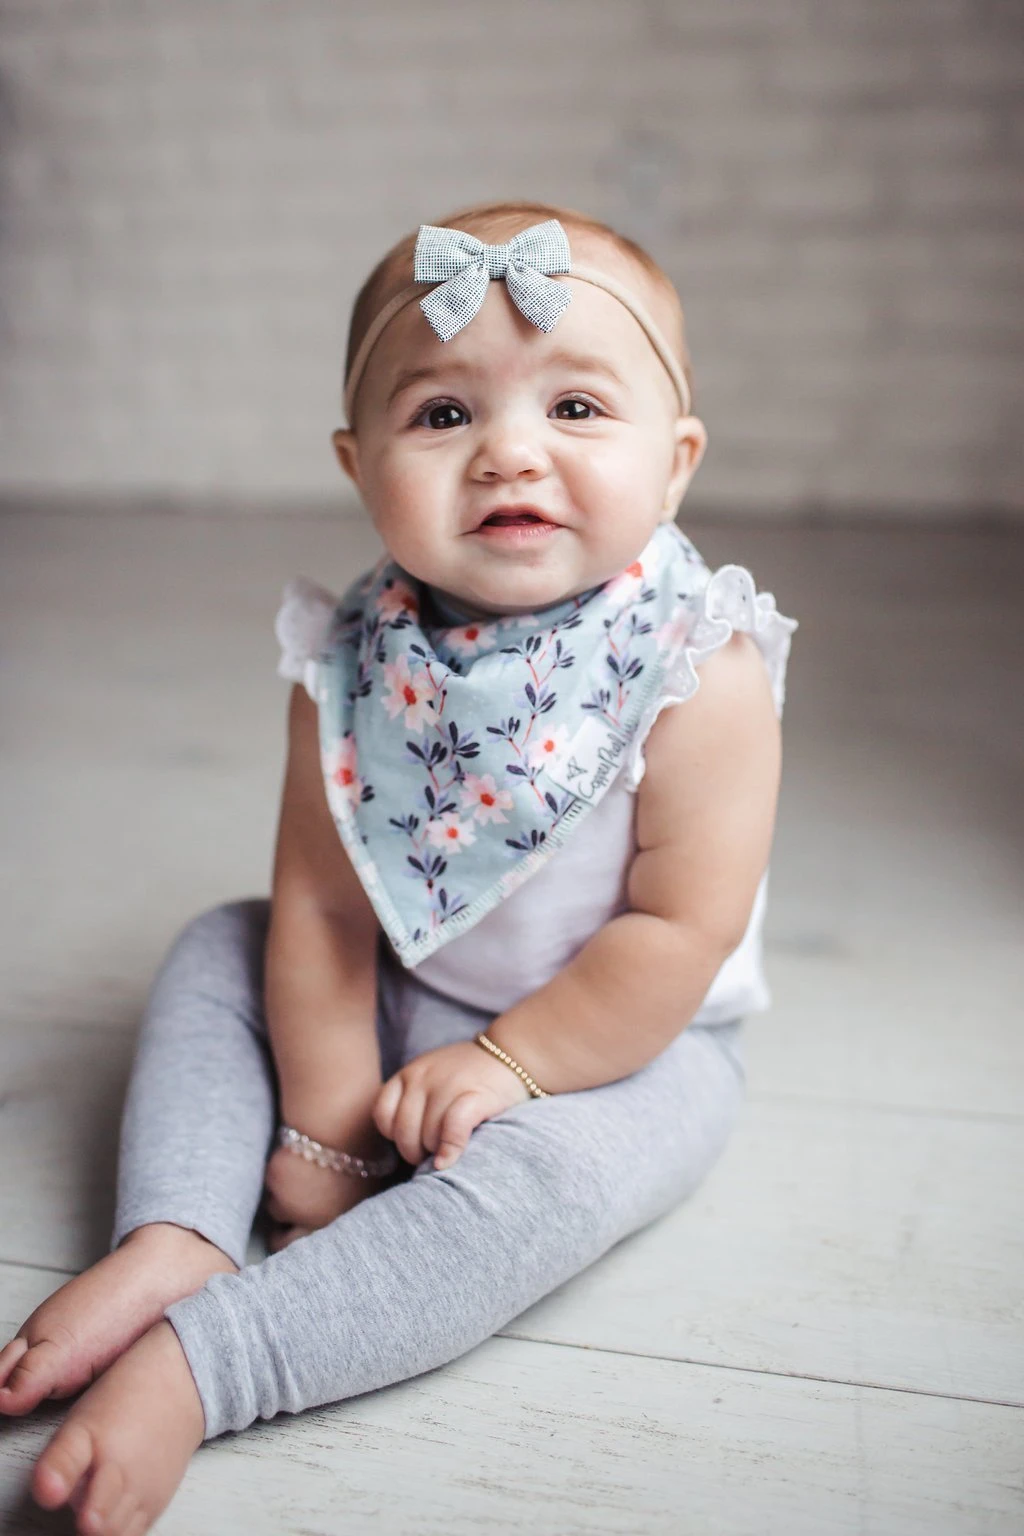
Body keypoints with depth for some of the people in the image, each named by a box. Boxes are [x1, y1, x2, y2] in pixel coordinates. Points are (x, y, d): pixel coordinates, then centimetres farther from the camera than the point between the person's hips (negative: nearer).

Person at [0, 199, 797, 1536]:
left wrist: (507, 1062, -20)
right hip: (397, 1001, 5)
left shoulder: (697, 671, -24)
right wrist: (324, 1119, -11)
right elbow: (323, 903, -12)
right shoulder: (352, 663, -14)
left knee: (531, 1175, -31)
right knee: (218, 952, -2)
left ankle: (193, 1365, -25)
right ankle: (177, 1243, -13)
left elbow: (681, 931, -23)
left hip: (617, 1038, -4)